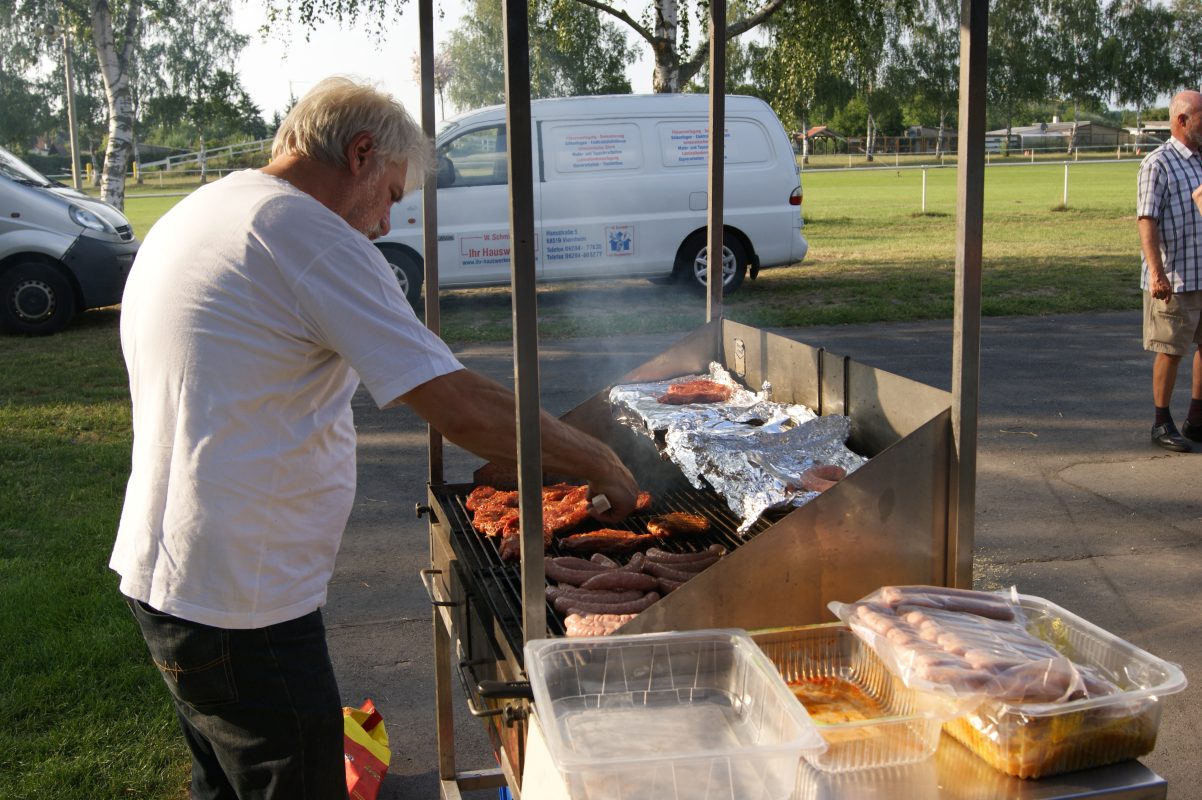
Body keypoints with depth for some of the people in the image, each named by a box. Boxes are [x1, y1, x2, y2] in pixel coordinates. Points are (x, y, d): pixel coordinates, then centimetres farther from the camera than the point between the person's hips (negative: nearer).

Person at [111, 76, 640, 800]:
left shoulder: (192, 217, 13)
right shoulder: (308, 232, -17)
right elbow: (464, 408, -22)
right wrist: (602, 465, -10)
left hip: (163, 571, 10)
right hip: (238, 601, -10)